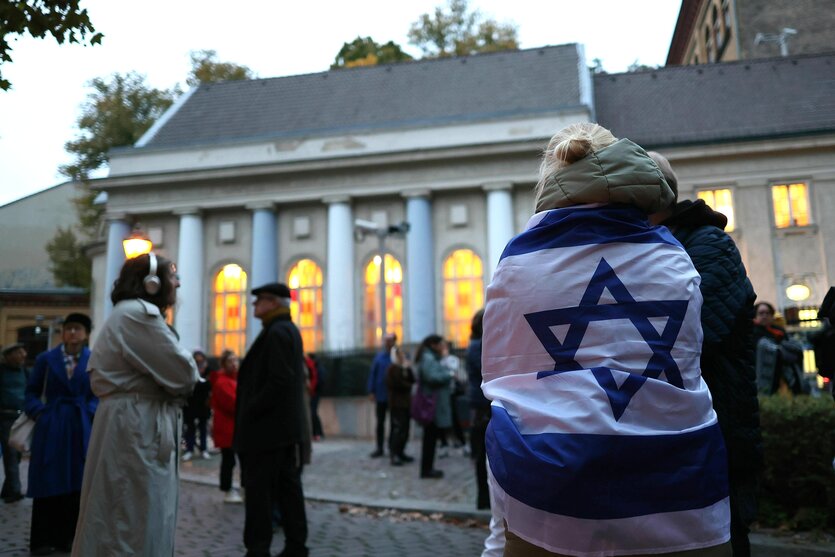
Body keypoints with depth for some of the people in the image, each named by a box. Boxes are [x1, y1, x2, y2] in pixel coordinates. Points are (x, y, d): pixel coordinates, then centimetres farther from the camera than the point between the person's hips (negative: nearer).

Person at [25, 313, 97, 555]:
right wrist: (38, 413, -7)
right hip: (51, 427, -1)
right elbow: (32, 391, 7)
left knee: (77, 483, 6)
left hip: (81, 428, 1)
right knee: (48, 482, 3)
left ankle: (67, 537, 18)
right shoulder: (46, 358, 3)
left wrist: (91, 413, -11)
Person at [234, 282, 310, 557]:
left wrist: (249, 411, -15)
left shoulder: (277, 332, -14)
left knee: (258, 489, -3)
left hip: (268, 426, -10)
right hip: (286, 425, 10)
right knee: (287, 487, 12)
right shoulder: (289, 330, 16)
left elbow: (279, 381, -23)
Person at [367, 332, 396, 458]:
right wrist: (371, 391, -2)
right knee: (380, 422, 11)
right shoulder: (379, 357, 2)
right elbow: (373, 374, 2)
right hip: (381, 395, 3)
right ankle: (379, 448, 21)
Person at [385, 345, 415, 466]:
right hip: (396, 404, -8)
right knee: (398, 429, -13)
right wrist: (408, 386, -1)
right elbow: (396, 384, -15)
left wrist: (409, 369, -3)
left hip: (406, 403, 8)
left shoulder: (404, 368, 19)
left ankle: (400, 452, 13)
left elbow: (412, 380, 9)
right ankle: (394, 455, -13)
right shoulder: (392, 368, -5)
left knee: (405, 430, 6)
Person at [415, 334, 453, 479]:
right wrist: (449, 374, -13)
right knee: (430, 437, -5)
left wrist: (444, 358, 11)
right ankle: (426, 470, 0)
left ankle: (428, 468, 17)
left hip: (434, 403, 10)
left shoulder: (433, 358, 20)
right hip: (432, 404, -10)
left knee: (431, 437, 12)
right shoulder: (427, 358, -14)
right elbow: (432, 377, -25)